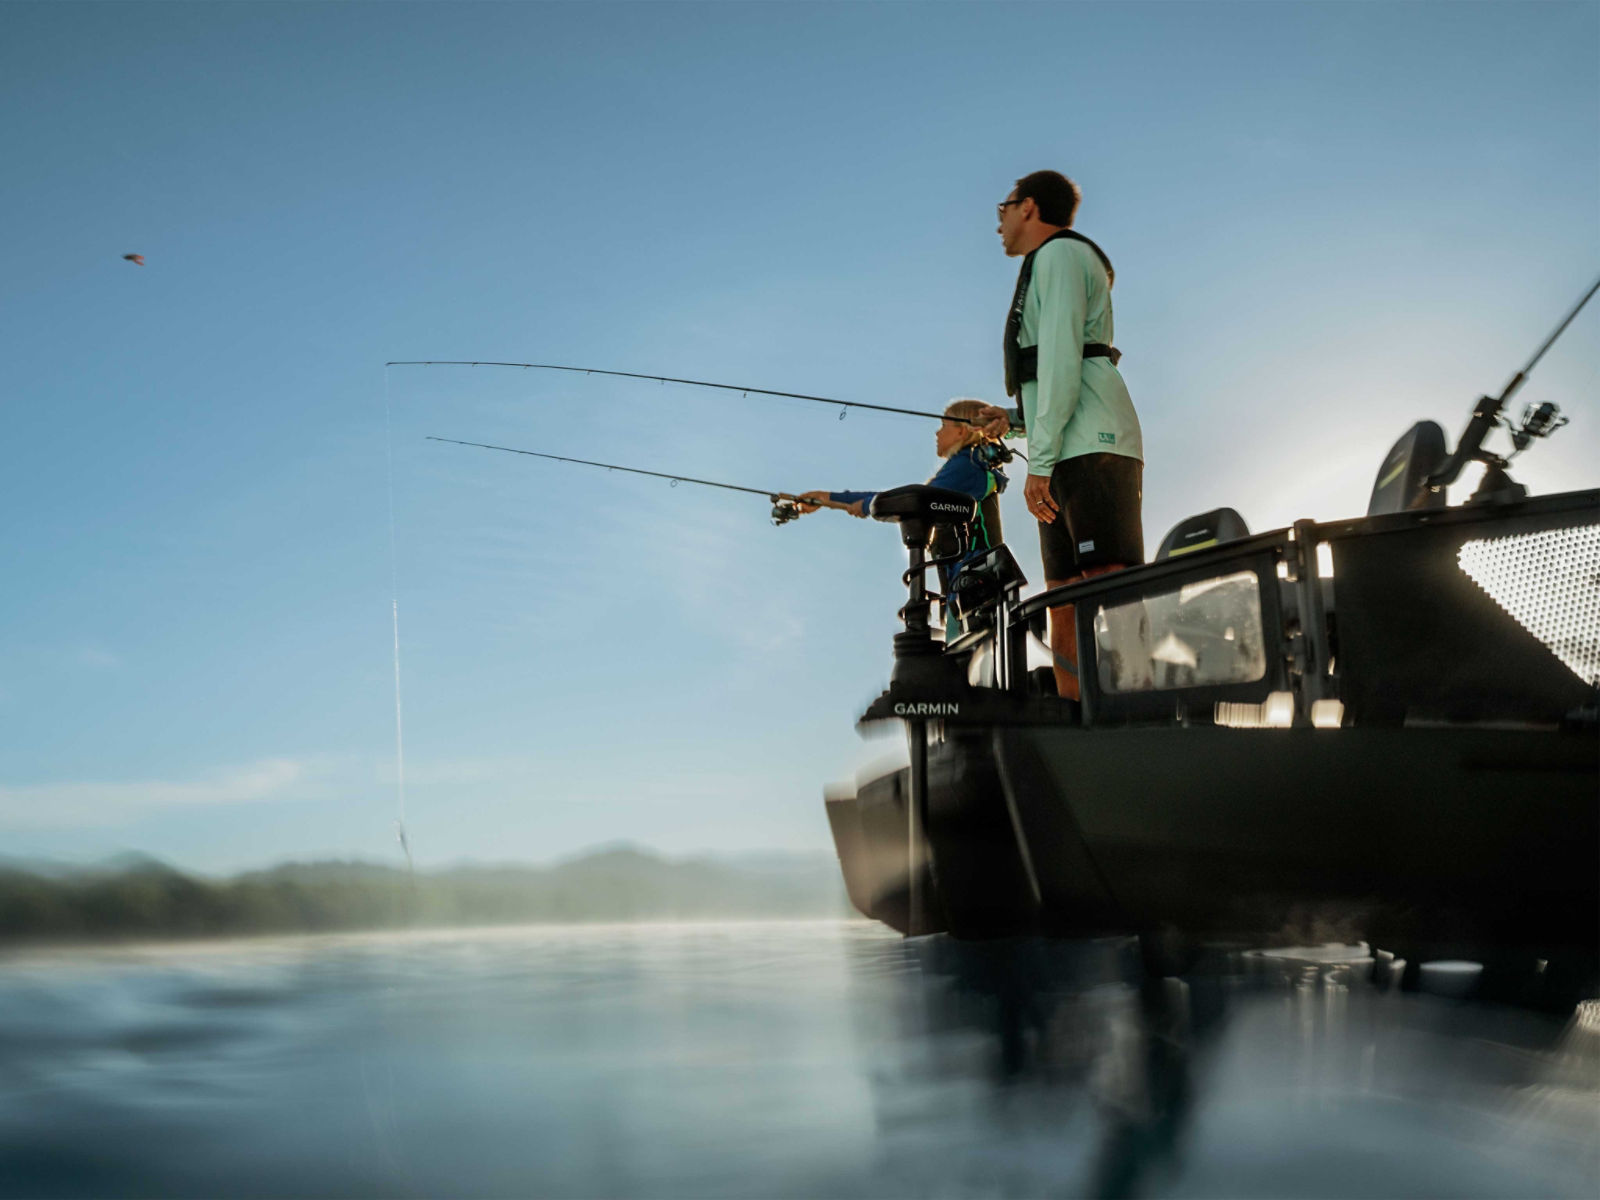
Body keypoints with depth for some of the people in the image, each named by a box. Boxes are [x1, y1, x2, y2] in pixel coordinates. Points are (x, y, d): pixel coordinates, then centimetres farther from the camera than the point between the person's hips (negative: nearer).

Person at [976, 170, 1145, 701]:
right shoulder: (1050, 266, 31)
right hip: (1071, 460, 10)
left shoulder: (1060, 252, 2)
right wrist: (1014, 418, 32)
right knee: (1065, 613, 1)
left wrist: (1040, 461, -16)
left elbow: (1062, 360, -11)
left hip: (1092, 448, -10)